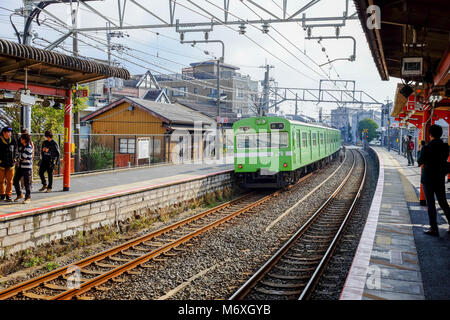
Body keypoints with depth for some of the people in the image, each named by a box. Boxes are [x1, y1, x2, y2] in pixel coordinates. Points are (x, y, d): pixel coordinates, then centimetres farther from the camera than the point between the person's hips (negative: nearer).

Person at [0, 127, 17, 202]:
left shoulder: (13, 141, 6)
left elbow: (15, 150, 15)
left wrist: (14, 158, 5)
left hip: (11, 164, 2)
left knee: (10, 181, 3)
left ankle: (8, 195, 9)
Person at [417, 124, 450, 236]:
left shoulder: (426, 148, -17)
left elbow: (420, 162, -6)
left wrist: (420, 150, 8)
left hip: (428, 179, -5)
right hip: (440, 179, 5)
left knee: (430, 203, 2)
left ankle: (434, 229, 5)